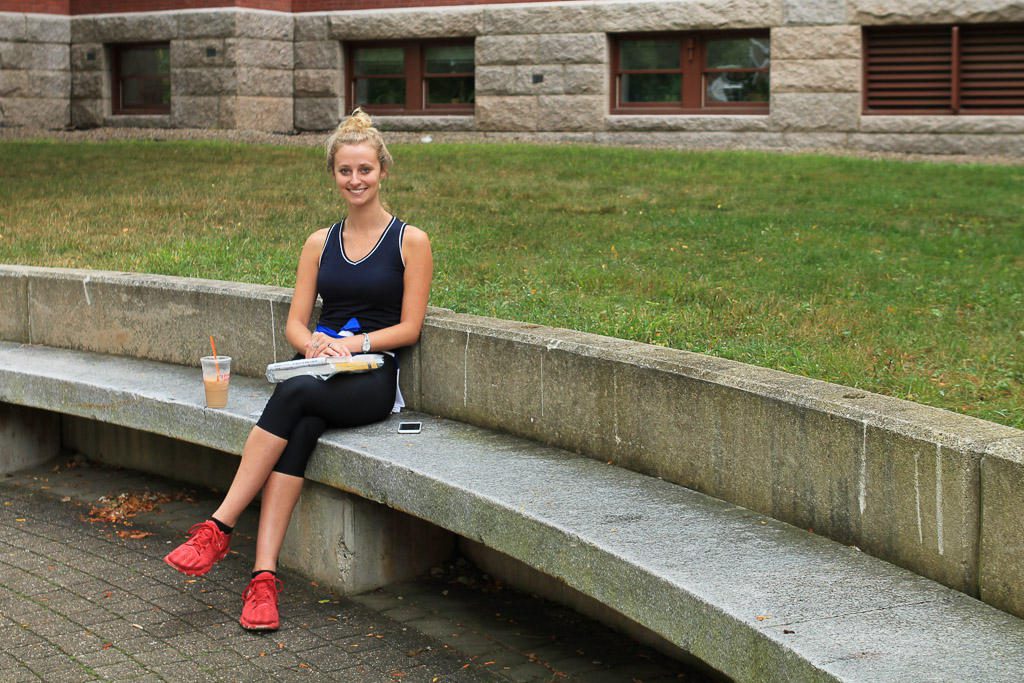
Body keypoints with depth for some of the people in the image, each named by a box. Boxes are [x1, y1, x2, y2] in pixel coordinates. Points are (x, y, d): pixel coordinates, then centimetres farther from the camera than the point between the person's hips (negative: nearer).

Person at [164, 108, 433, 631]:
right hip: (317, 369, 3)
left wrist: (354, 343, -14)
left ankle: (218, 528, -33)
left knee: (295, 394, -34)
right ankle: (264, 575, -42)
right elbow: (295, 322, 14)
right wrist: (314, 343, -9)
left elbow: (409, 327, 0)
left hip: (373, 378, -3)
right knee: (301, 427, -32)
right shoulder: (320, 243, 17)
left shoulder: (410, 241, 5)